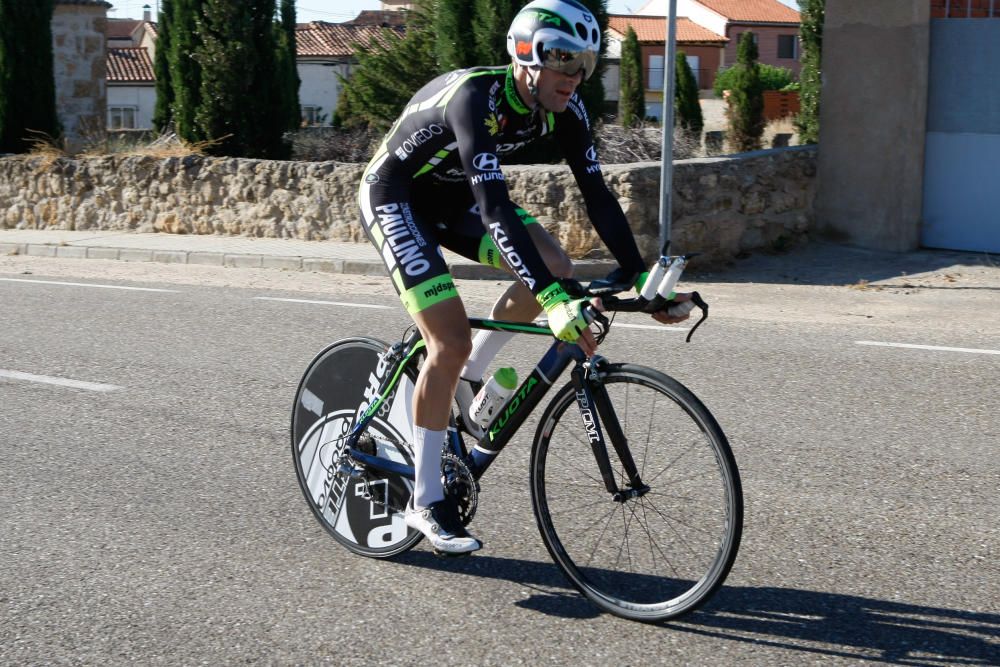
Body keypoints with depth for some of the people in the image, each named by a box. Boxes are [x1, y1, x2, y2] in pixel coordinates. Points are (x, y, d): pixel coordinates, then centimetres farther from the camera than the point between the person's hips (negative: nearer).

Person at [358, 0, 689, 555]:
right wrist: (553, 302, -53)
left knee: (554, 267, -16)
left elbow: (596, 192, -11)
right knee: (451, 343, -17)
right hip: (395, 196, -7)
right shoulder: (476, 98, -35)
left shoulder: (562, 108, -13)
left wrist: (637, 276, -19)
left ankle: (468, 377, 8)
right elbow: (494, 206, -45)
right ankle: (425, 500, -2)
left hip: (454, 195, 7)